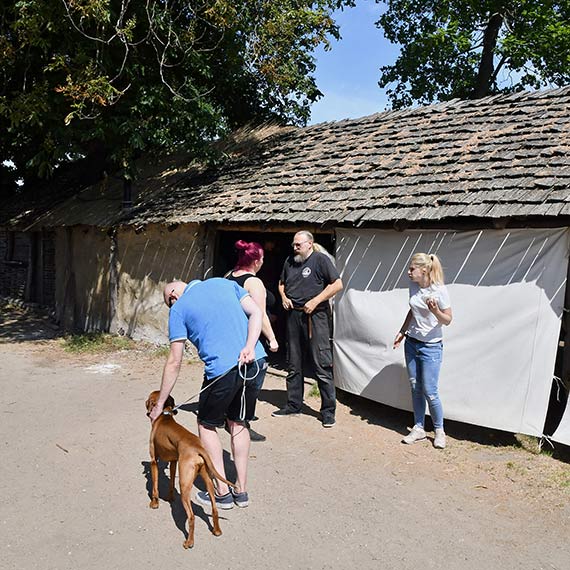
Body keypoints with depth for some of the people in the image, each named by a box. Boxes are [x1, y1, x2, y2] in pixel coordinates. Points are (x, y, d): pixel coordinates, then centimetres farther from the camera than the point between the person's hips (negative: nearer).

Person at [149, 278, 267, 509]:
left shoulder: (178, 309, 7)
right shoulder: (223, 283, 18)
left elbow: (174, 362, 4)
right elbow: (256, 312, 4)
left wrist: (160, 404, 12)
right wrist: (249, 347, -7)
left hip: (223, 369, -5)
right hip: (256, 362, 5)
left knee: (207, 425, 18)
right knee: (238, 423, 22)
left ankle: (222, 493, 21)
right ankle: (241, 490, 28)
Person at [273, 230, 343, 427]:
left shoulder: (320, 259, -4)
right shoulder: (289, 261, 14)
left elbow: (338, 284, -10)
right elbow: (281, 283, 28)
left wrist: (315, 301, -14)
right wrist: (283, 297, 6)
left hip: (315, 317, -6)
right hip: (293, 315, 7)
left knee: (322, 365, -5)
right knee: (293, 364, 13)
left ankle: (328, 410, 4)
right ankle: (293, 405, 26)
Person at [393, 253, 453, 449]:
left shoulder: (440, 291, -16)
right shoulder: (413, 287, 1)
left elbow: (448, 320, -11)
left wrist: (435, 311, -29)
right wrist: (402, 332, 13)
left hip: (431, 347, -6)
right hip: (411, 343, 6)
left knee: (429, 391, -5)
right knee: (415, 388, 10)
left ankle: (439, 431, 15)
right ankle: (418, 428, 21)